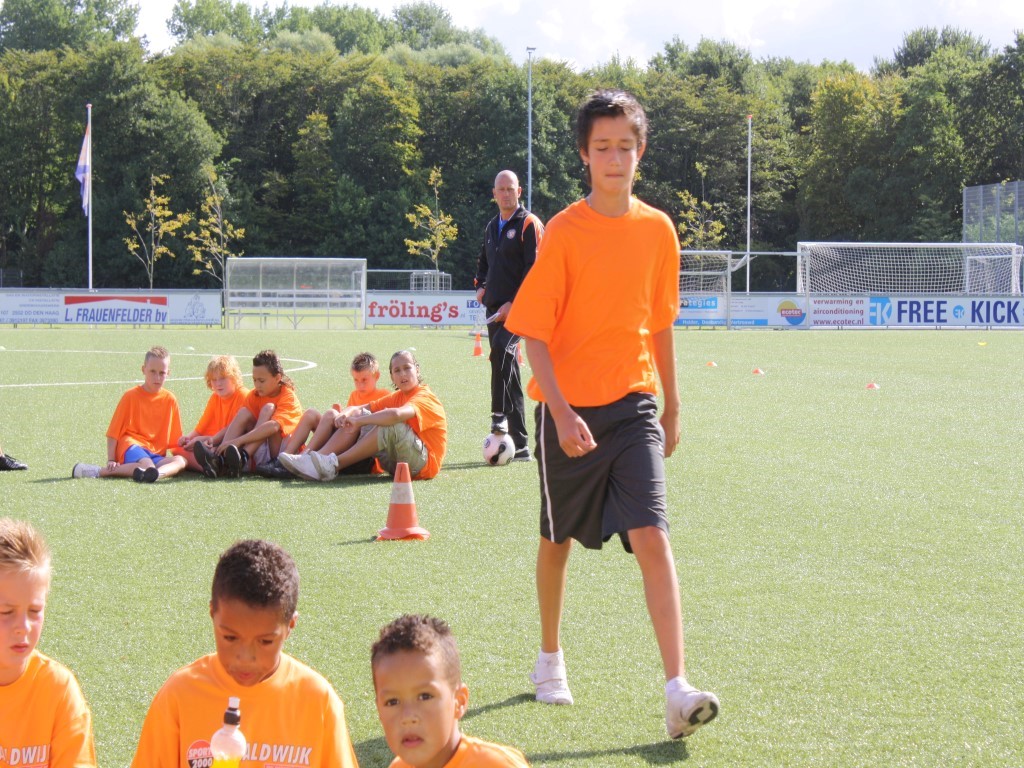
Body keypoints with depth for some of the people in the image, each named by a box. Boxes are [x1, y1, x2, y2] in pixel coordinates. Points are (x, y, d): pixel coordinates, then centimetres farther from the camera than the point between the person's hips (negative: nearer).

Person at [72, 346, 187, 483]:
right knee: (148, 466, -36)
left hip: (156, 455, 4)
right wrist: (111, 460, -7)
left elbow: (174, 438, 16)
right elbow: (113, 432, 1)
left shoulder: (170, 400, 12)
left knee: (180, 461, -27)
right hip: (132, 447, -4)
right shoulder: (131, 396, 3)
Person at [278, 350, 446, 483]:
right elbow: (358, 408, 10)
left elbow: (396, 414, -34)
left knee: (393, 425, -33)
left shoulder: (425, 398, -13)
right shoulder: (398, 397, 14)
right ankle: (317, 457, -17)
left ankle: (333, 465, -30)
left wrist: (358, 422, -27)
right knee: (359, 414, 0)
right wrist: (346, 414, -14)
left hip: (425, 463, -8)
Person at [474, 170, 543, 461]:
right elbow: (483, 262, 32)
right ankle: (519, 444, 9)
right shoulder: (492, 227, 19)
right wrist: (480, 287, 12)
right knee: (507, 370, 6)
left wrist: (514, 303, -16)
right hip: (495, 310, 7)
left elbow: (534, 269, -11)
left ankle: (500, 414, -31)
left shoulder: (528, 224, -3)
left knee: (501, 350, -33)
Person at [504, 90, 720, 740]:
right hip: (570, 408, -1)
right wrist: (561, 411, -19)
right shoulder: (564, 233, -8)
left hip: (634, 406, 2)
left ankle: (677, 689, -18)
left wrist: (671, 405, 17)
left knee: (652, 536, -14)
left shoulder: (658, 229, 3)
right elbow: (534, 331, -9)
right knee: (558, 538, 15)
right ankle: (550, 660, 38)